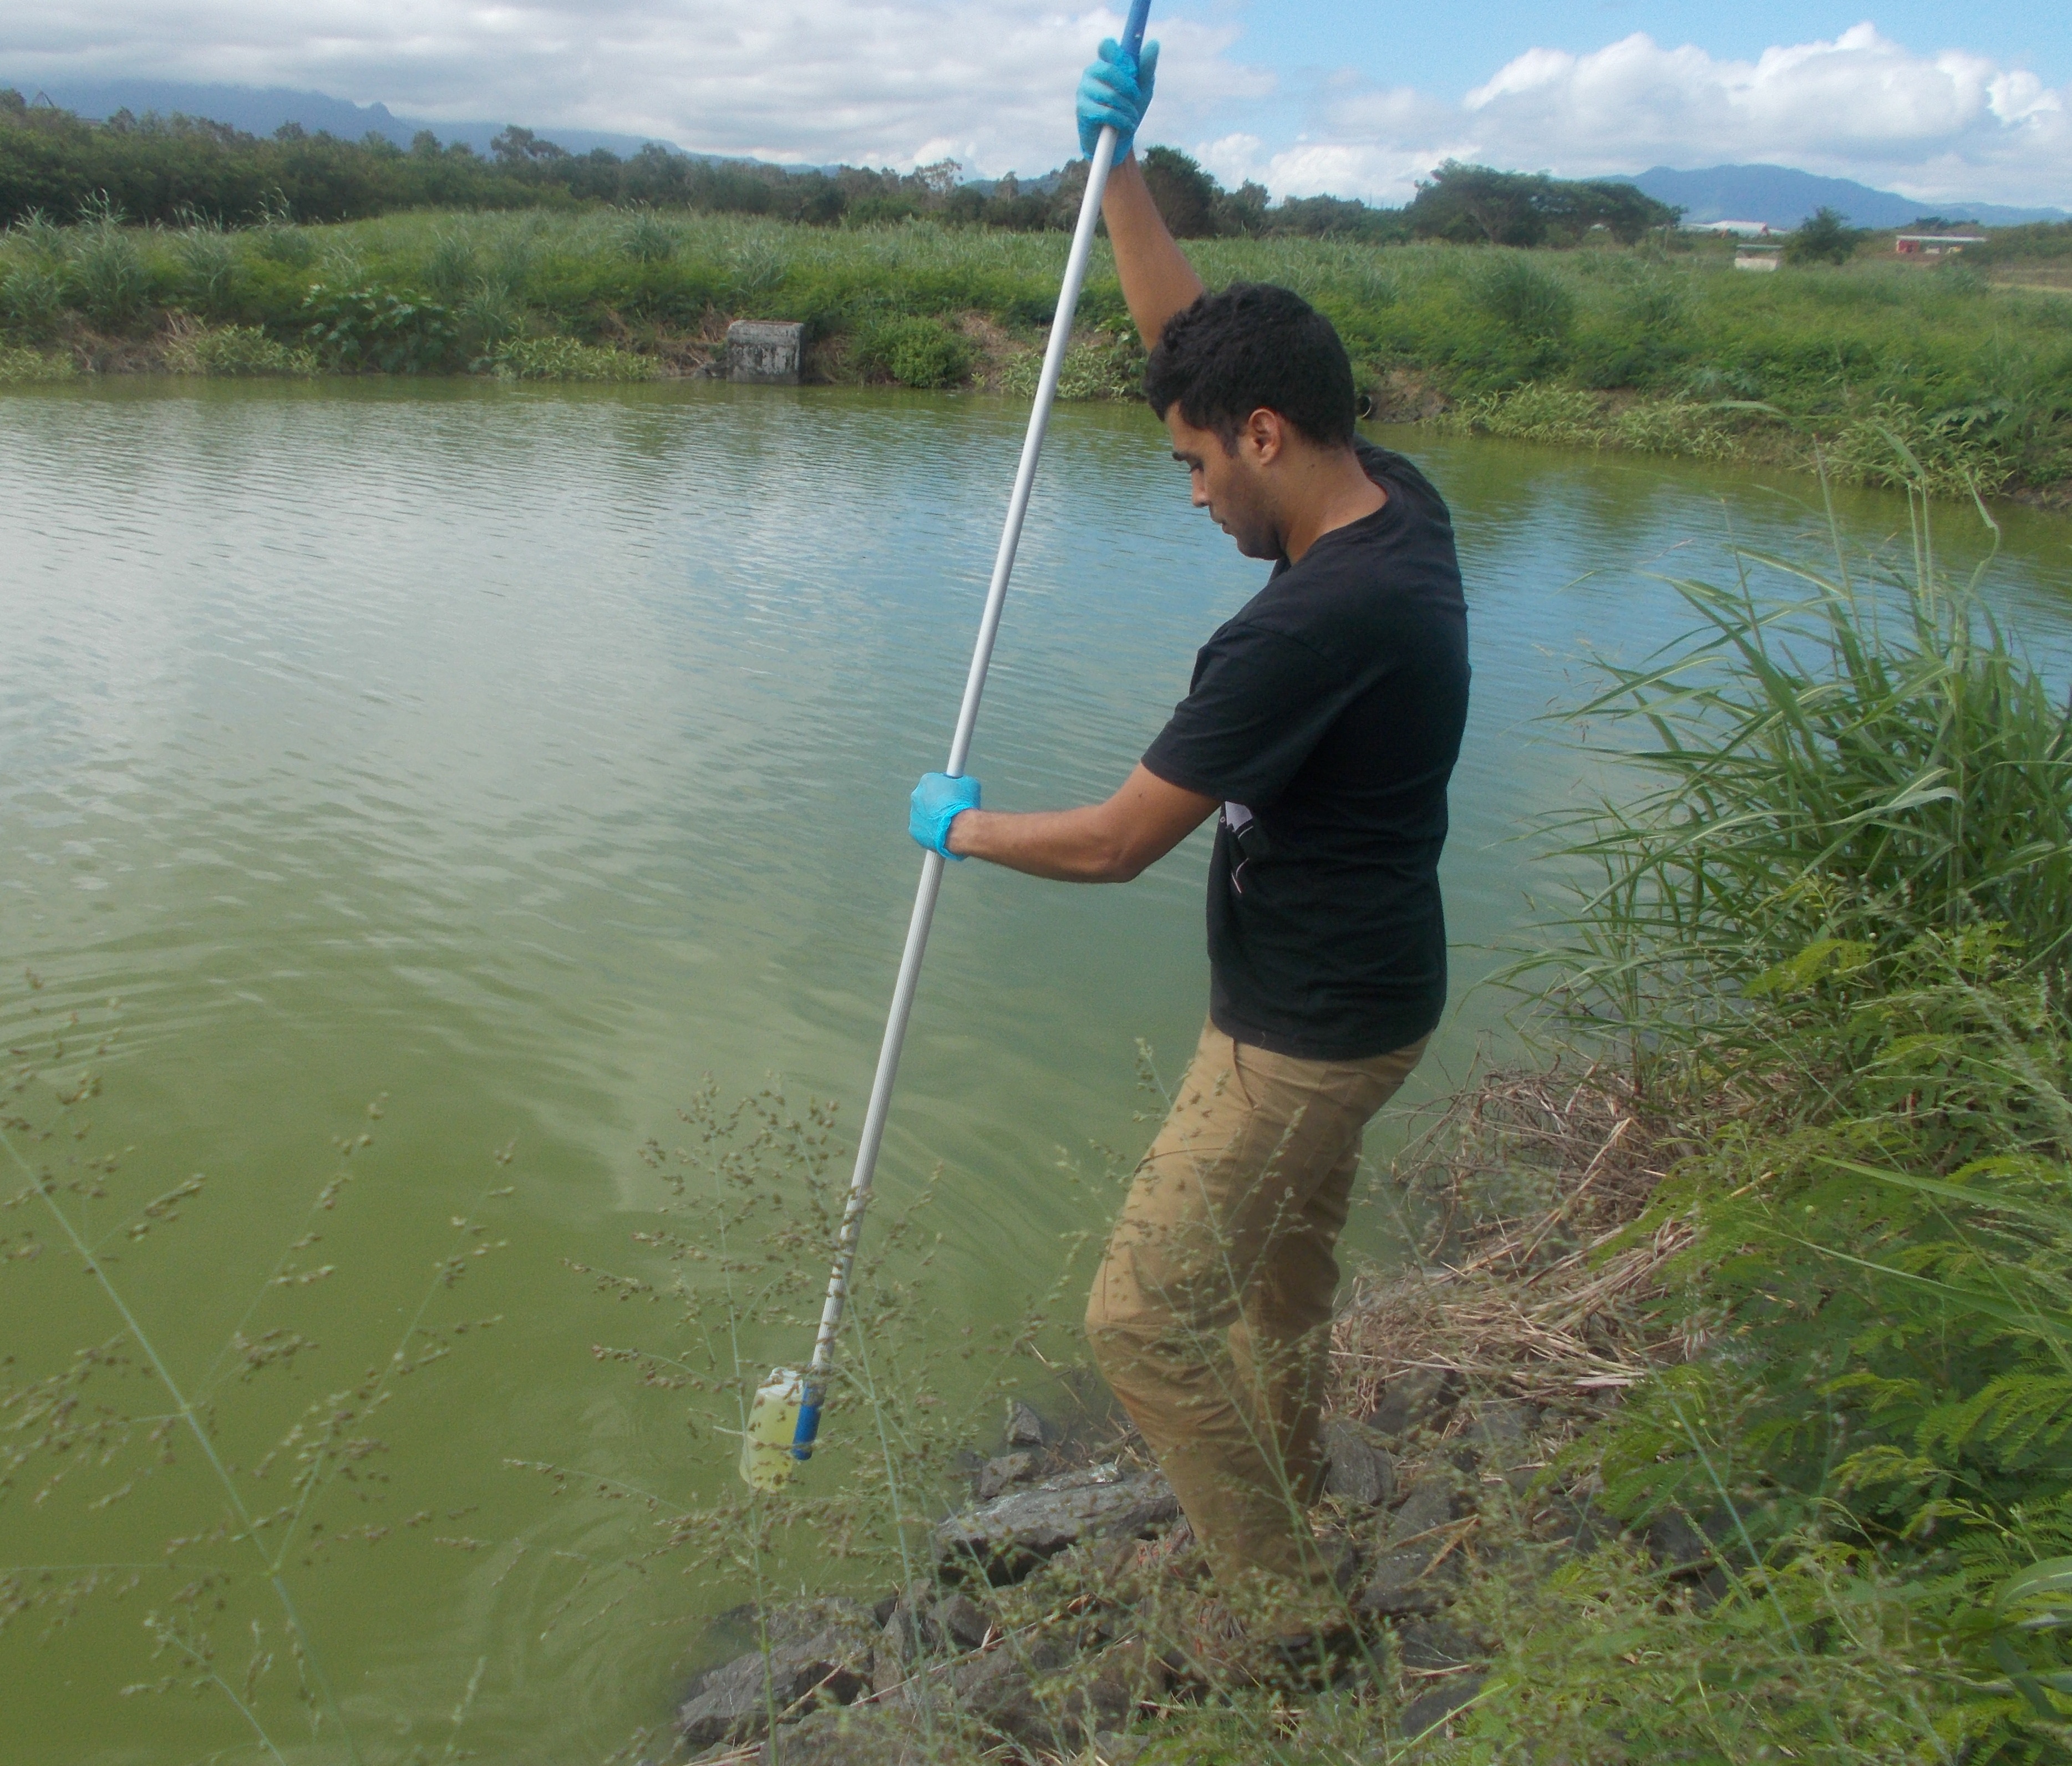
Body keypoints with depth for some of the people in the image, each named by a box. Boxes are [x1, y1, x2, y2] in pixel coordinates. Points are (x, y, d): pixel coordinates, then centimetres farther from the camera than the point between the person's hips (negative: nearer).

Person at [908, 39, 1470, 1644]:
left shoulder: (1312, 622, -31)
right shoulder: (1399, 504, -3)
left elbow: (1112, 844, -23)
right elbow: (1193, 340, 9)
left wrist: (962, 826, -5)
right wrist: (1120, 166, 5)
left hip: (1305, 1030, -10)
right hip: (1360, 993, 10)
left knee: (1148, 1316, 0)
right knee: (1282, 1286, 26)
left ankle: (1290, 1613, 18)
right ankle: (1294, 1533, 47)